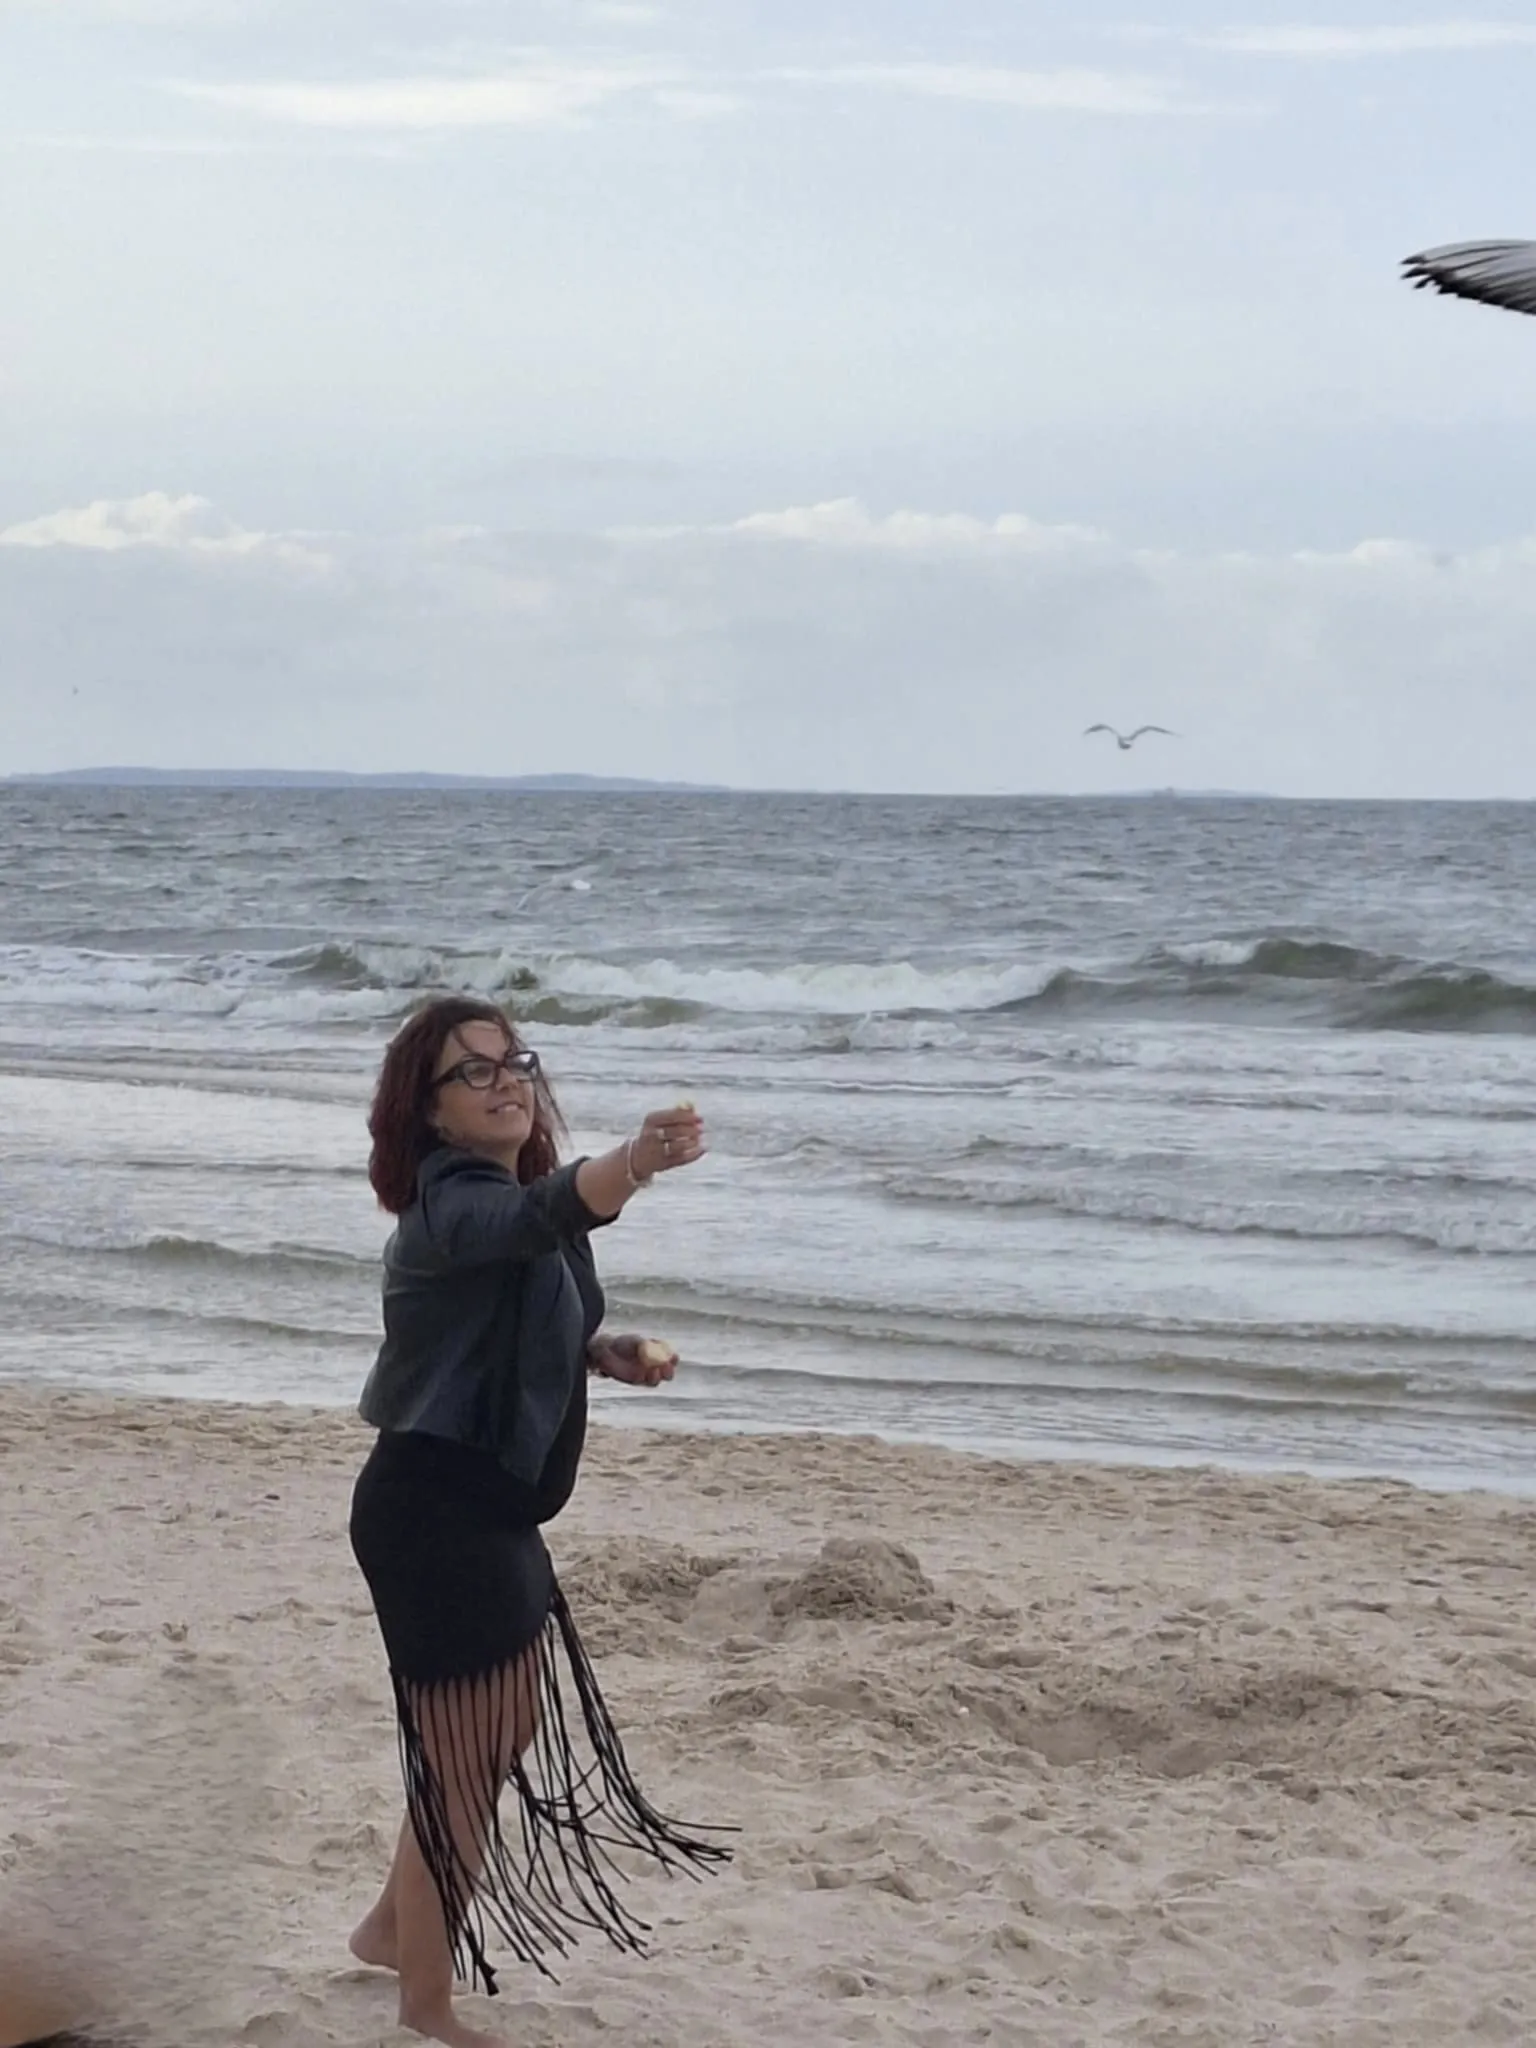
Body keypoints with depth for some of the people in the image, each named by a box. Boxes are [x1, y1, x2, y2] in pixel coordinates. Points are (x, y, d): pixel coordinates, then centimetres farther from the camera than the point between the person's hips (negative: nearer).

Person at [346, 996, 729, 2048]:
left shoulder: (515, 1199, 8)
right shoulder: (453, 1206, -21)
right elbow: (541, 1216, -44)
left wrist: (609, 1351, 5)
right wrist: (635, 1162, -63)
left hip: (487, 1507, 10)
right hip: (432, 1512, -10)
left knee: (514, 1727, 23)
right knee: (465, 1755, -1)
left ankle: (396, 1925, 40)